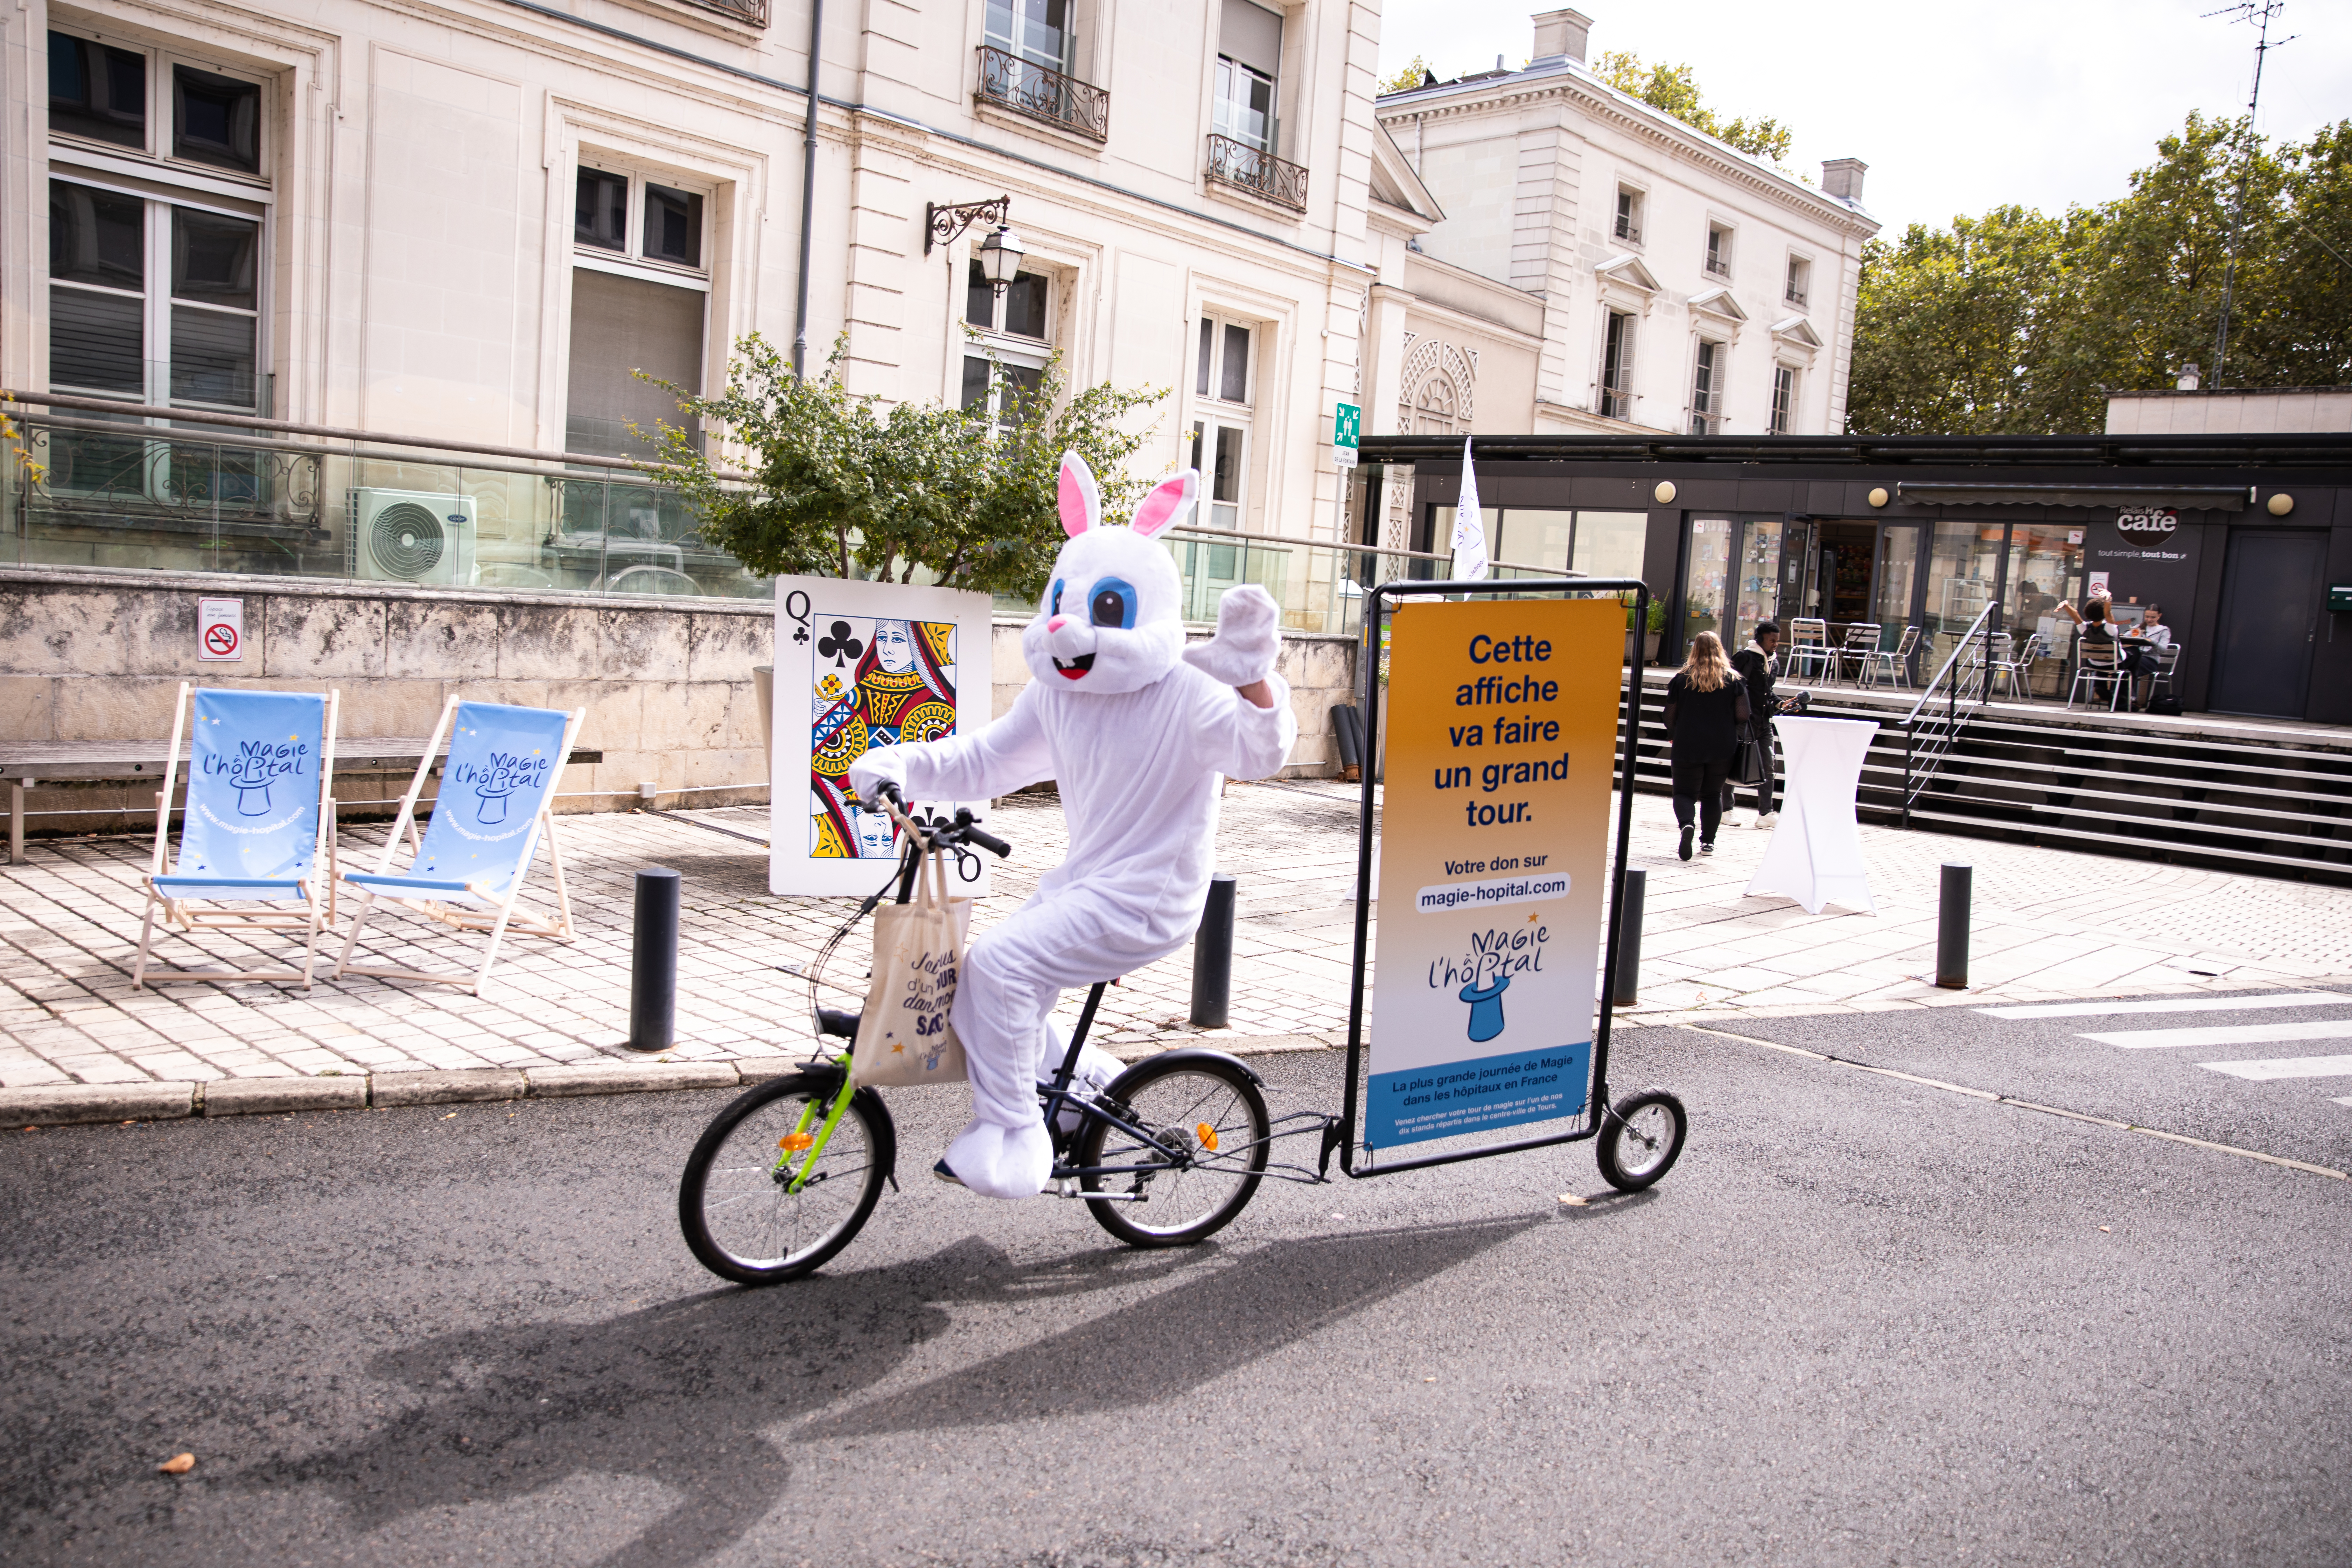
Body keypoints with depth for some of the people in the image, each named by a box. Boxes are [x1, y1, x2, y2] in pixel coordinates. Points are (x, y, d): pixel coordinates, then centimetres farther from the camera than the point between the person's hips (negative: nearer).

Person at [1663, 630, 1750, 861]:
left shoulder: (1682, 679, -3)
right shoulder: (1734, 680, -2)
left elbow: (1670, 715, 0)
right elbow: (1743, 716, -6)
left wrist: (1672, 738, 19)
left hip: (1687, 747, -1)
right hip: (1722, 748, 1)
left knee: (1685, 792, 6)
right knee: (1713, 794, 17)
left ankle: (1686, 823, -23)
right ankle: (1708, 842, 17)